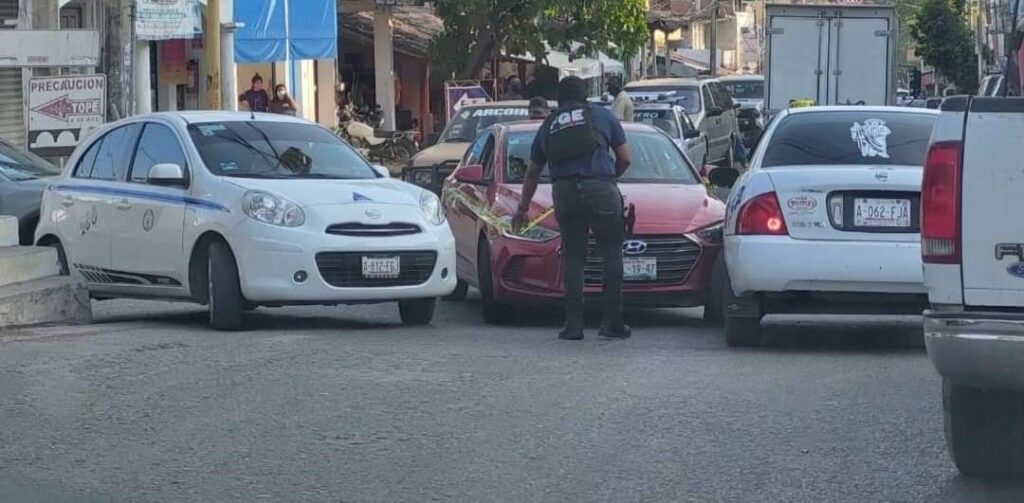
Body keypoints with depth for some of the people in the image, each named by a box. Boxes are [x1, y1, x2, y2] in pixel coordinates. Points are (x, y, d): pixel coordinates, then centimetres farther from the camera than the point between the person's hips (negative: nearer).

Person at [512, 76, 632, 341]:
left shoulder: (548, 126, 24)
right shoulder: (602, 115, 17)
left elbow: (531, 174, 33)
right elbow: (624, 158, 17)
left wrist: (522, 209, 45)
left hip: (564, 192, 2)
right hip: (600, 188, -2)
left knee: (572, 257, 7)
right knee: (612, 254, 4)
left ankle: (574, 324, 1)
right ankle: (612, 322, 0)